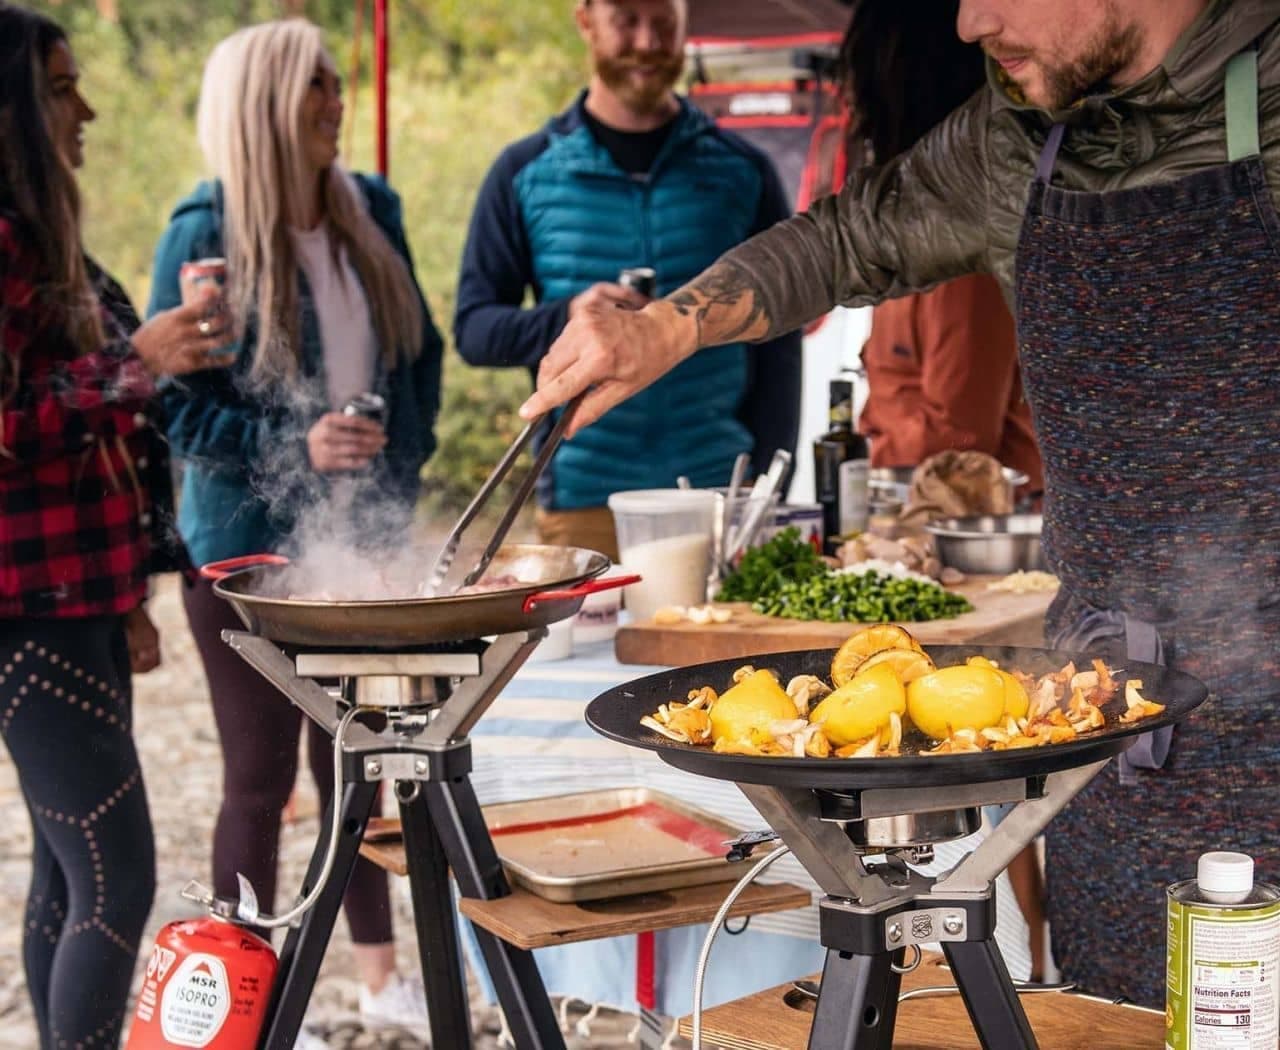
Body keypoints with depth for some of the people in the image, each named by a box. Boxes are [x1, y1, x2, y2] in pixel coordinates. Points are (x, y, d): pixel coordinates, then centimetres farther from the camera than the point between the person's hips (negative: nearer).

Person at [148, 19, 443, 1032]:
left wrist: (403, 464, 2)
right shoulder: (205, 232, -12)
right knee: (262, 777, 5)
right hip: (247, 549, -5)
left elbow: (421, 351, 13)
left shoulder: (370, 209, 4)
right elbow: (171, 398, -12)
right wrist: (293, 447, -20)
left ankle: (380, 976, 29)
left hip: (361, 540, 5)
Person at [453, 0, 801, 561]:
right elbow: (473, 327, 3)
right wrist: (566, 319, -17)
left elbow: (778, 344, 7)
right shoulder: (525, 172, 4)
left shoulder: (742, 171, 6)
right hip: (582, 501, 0)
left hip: (720, 494, 1)